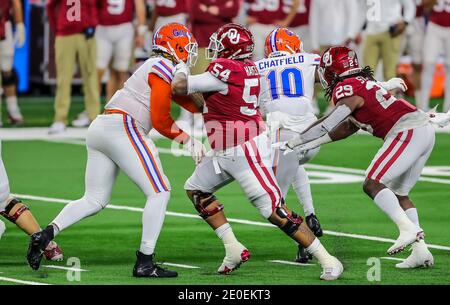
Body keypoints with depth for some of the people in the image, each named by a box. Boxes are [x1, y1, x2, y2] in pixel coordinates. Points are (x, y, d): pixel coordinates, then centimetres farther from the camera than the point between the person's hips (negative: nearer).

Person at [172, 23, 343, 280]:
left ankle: (327, 260, -6)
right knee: (196, 190, 19)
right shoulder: (248, 68, 5)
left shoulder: (225, 71, -21)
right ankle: (233, 249, 18)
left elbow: (180, 87, -17)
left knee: (275, 210, -10)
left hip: (245, 152, -10)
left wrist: (181, 67, 0)